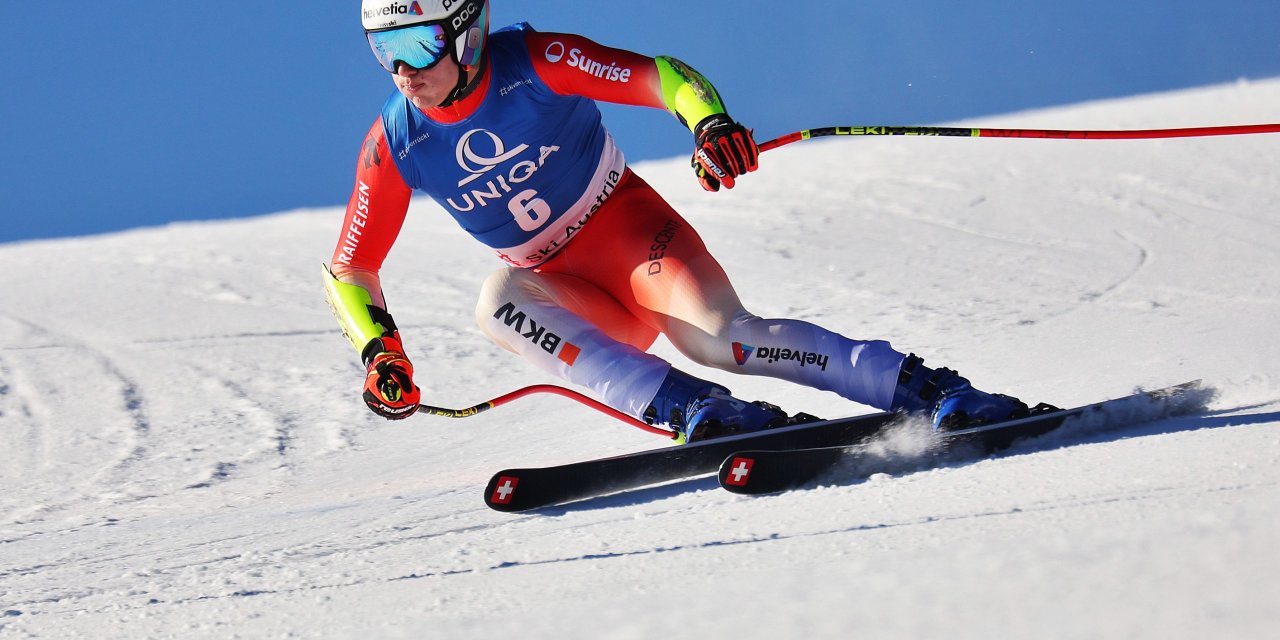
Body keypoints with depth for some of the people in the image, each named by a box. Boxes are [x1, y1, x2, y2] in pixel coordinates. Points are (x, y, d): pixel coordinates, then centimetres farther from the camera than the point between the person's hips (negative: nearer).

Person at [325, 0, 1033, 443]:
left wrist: (711, 124, -40)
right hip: (558, 288, 3)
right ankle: (700, 412, -37)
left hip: (628, 228, -3)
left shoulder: (534, 63, -18)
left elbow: (662, 75, -19)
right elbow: (348, 271, 1)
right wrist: (380, 351, -16)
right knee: (499, 303, -31)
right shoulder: (394, 145, -9)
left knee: (718, 336, -29)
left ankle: (935, 392, -25)